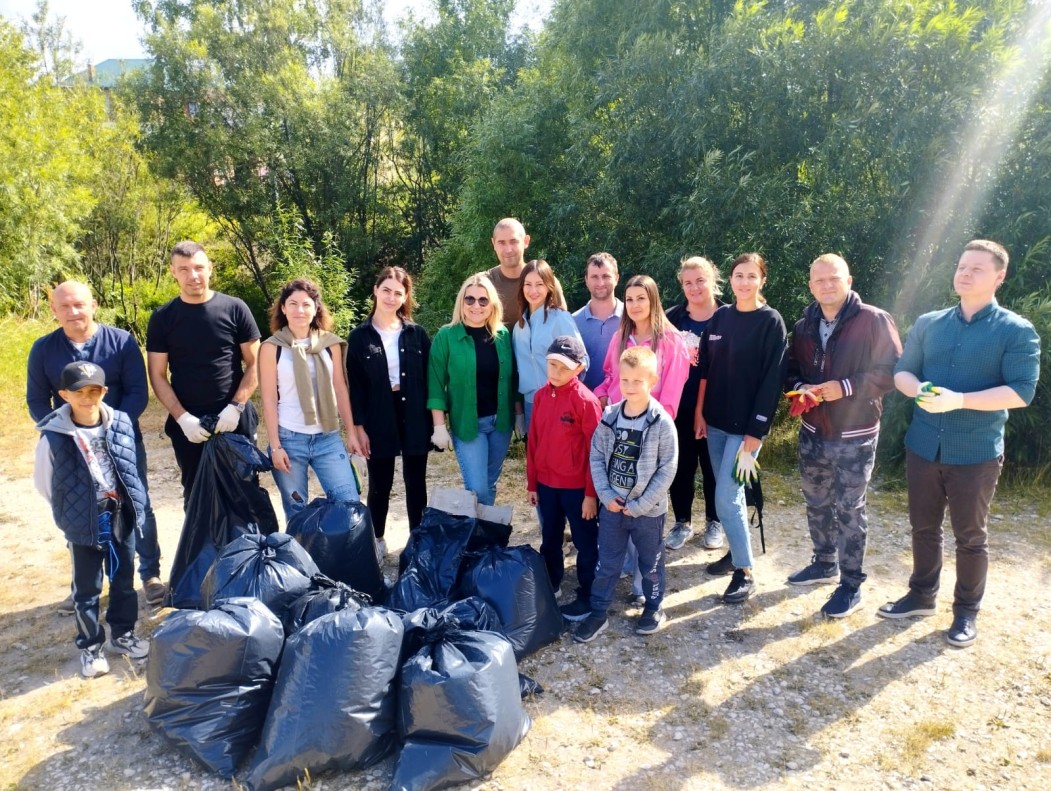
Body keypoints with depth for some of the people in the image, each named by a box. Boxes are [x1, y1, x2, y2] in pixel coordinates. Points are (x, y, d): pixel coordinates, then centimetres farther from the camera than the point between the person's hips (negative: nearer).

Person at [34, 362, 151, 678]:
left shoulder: (122, 423, -8)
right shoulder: (54, 436, -17)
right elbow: (43, 482, -3)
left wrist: (134, 502, 9)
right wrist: (70, 512, 5)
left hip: (122, 516, 3)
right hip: (83, 525, -3)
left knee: (124, 581, 17)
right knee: (87, 589, 11)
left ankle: (122, 635, 36)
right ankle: (90, 647, 29)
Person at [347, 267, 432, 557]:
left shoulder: (417, 334, 2)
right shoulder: (360, 337, -1)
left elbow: (429, 378, 3)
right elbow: (355, 386, -2)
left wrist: (432, 418, -2)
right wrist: (359, 426, -7)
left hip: (415, 417, 1)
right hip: (378, 419, -1)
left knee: (415, 482, 10)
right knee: (380, 484, 10)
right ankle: (377, 540, 26)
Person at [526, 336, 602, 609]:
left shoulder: (586, 400, -16)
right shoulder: (541, 395, 2)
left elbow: (595, 450, -14)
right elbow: (533, 442, 8)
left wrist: (591, 493, -12)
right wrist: (531, 483, 9)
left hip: (577, 486, -6)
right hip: (546, 483, 6)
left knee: (585, 544, 10)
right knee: (549, 540, 21)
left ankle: (587, 597, 24)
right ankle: (548, 587, 39)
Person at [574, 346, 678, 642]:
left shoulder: (662, 422, -15)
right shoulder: (609, 416, -4)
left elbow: (667, 470, -14)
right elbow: (596, 456, 1)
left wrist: (639, 505, -14)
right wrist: (606, 495, -8)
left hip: (648, 510, -3)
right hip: (612, 505, 3)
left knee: (651, 563, 16)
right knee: (606, 563, 13)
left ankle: (654, 607, 38)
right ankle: (599, 612, 28)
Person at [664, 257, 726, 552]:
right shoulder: (672, 318, 2)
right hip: (678, 406, 2)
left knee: (712, 465, 11)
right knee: (681, 465, 10)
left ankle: (714, 522, 29)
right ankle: (682, 522, 26)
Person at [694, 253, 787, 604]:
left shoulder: (771, 322, -9)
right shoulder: (720, 317, 6)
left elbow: (772, 381, -12)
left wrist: (755, 433, -15)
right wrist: (699, 412, 6)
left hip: (746, 425, -5)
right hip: (715, 420, 5)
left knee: (726, 498, -7)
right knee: (729, 492, 14)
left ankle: (745, 572, 8)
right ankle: (737, 551, 33)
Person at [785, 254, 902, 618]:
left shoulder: (875, 321, -11)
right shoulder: (803, 327, 7)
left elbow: (892, 371, -13)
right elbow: (791, 371, 14)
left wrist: (846, 387, -23)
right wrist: (801, 389, -8)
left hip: (855, 437, -6)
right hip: (812, 432, 6)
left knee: (849, 510, 2)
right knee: (817, 504, 18)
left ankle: (851, 584, 16)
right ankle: (825, 564, 38)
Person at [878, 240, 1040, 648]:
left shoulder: (1016, 331, -6)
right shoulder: (928, 323, 7)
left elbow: (1021, 391, -13)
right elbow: (902, 371, 10)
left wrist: (959, 400, -25)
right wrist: (919, 389, -13)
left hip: (976, 453, -4)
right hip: (923, 446, 4)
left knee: (971, 536, 9)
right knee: (923, 527, 16)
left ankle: (966, 611, 26)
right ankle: (922, 594, 34)